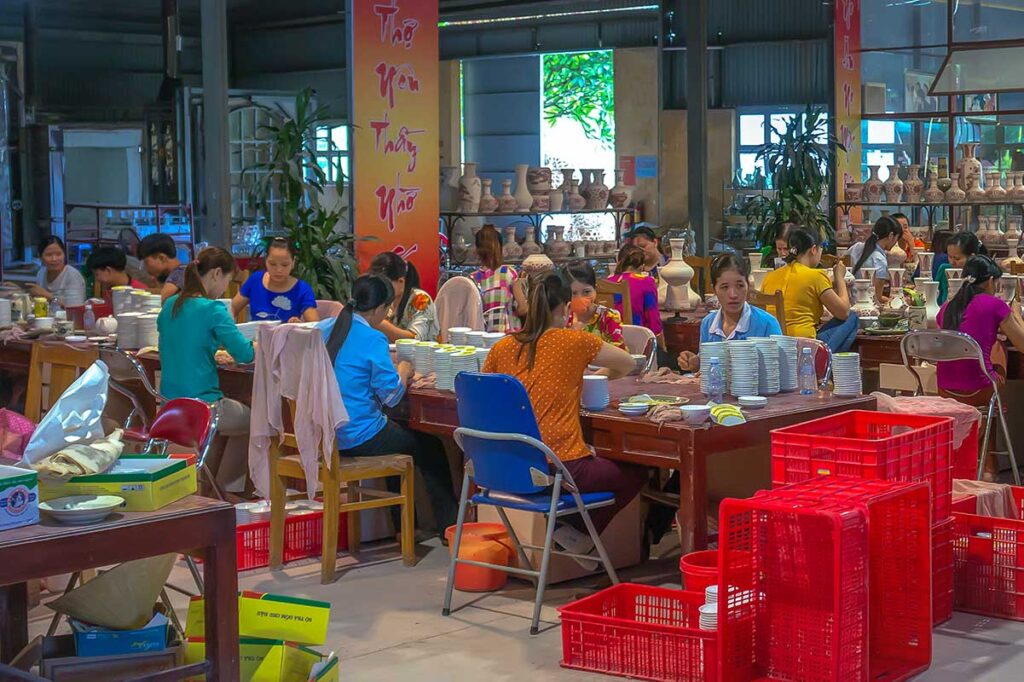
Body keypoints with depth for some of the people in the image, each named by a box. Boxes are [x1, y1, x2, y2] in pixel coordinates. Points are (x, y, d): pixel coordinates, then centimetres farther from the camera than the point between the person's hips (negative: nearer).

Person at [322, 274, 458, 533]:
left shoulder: (324, 328, 4)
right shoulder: (372, 339, -18)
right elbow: (391, 395, -15)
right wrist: (403, 371, 4)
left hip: (323, 433, 8)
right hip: (357, 438, -8)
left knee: (399, 433, 31)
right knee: (429, 445, 14)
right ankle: (449, 527, 21)